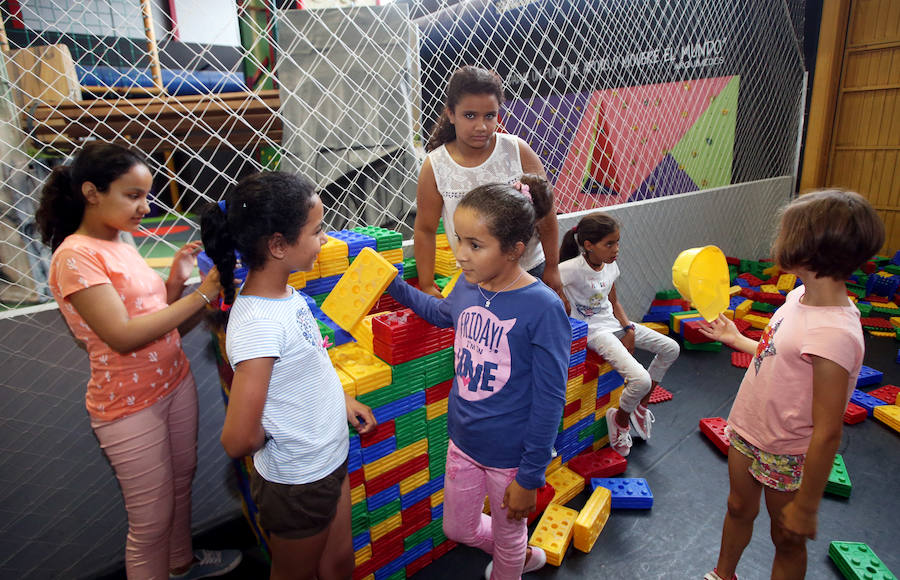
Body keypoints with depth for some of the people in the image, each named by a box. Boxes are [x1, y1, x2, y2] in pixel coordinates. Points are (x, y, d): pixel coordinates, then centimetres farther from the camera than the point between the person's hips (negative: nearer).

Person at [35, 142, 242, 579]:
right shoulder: (74, 256, -19)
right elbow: (123, 335, -27)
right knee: (152, 519, 8)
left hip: (175, 381, 8)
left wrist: (176, 279, -7)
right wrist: (200, 295, -26)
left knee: (181, 481, 26)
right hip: (129, 406, -8)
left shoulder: (120, 243, 5)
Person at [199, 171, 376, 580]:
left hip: (329, 462, 7)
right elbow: (239, 441, -32)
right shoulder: (258, 324, -33)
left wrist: (342, 399, 7)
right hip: (298, 484, -7)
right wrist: (270, 438, -12)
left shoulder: (284, 293, -5)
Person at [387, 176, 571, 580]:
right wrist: (395, 286, 8)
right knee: (458, 529, 26)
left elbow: (549, 401, -20)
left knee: (508, 536, 22)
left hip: (510, 456, -6)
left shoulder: (543, 309, -26)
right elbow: (442, 313, 17)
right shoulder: (469, 287, -9)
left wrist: (530, 477, -14)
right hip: (463, 440, 6)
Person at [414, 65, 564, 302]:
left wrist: (551, 268, 0)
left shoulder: (517, 151, -12)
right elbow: (425, 230, -4)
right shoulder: (435, 167, -13)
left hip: (530, 268, 1)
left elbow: (546, 213, -5)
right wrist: (427, 287, -3)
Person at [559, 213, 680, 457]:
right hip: (593, 331, -9)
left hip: (613, 323, 9)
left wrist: (629, 329, 1)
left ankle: (641, 405, 21)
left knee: (671, 349, 6)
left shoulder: (610, 266, 2)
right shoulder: (572, 268, -22)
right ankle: (620, 419, 12)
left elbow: (614, 302, 13)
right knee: (641, 380, -22)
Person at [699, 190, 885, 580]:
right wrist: (736, 339, 22)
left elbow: (826, 433, -27)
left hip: (786, 459, -8)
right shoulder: (801, 295, -6)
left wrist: (806, 507, -19)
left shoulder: (834, 334, -33)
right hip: (747, 431, 8)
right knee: (739, 509, 27)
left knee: (787, 540, 18)